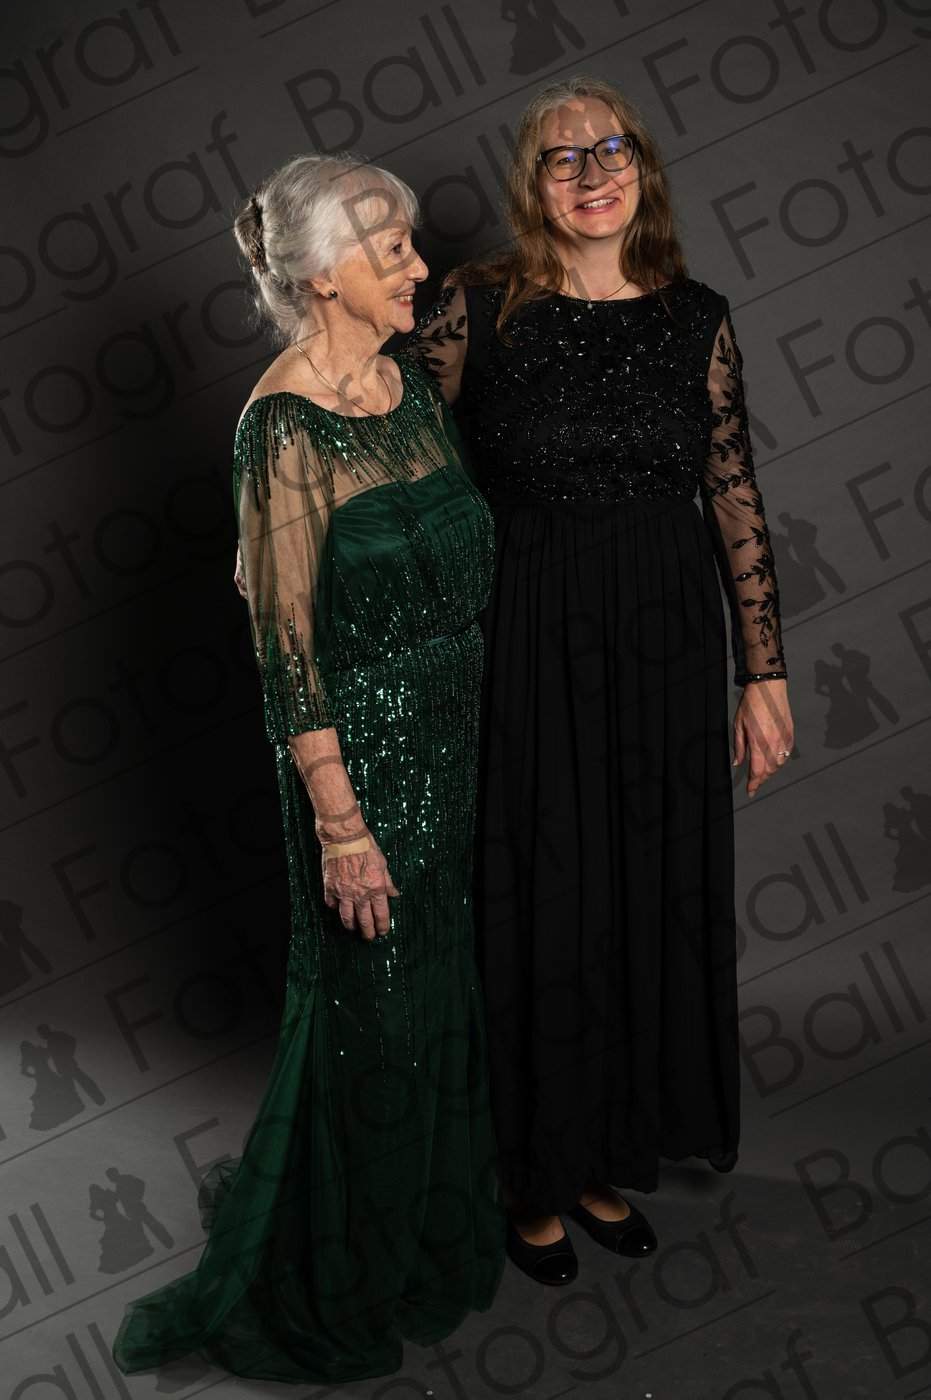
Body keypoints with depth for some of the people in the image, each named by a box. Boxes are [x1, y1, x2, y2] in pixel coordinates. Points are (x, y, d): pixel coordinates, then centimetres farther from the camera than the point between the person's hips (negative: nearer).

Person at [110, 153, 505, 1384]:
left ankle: (430, 1212, 47)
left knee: (442, 978, 22)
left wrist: (478, 721, 15)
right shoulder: (286, 426, -19)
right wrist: (340, 823, -18)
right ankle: (338, 1282, 31)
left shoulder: (412, 388, 5)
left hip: (453, 730, 8)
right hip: (361, 744, -8)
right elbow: (287, 644, -19)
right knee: (371, 1008, 7)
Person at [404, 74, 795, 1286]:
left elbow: (735, 495, 4)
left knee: (652, 896, 12)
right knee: (539, 904, 6)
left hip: (666, 645, 3)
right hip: (530, 642, -3)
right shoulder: (478, 307, -4)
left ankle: (612, 1159, 33)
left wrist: (764, 673, 3)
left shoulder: (697, 319, 3)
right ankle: (537, 1178, 27)